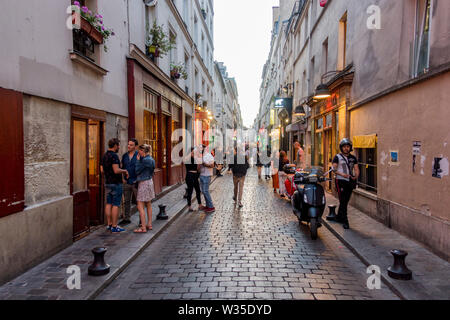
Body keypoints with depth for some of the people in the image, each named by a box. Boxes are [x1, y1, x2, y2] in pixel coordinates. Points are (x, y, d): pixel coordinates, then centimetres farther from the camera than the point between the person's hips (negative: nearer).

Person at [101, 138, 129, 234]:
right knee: (116, 205, -4)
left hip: (107, 183, 9)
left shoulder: (104, 156, 11)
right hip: (116, 183, -9)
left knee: (109, 204, 11)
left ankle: (109, 224, 18)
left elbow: (102, 170, 14)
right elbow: (116, 170, -25)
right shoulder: (114, 156, -17)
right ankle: (114, 227, -1)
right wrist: (124, 171, -8)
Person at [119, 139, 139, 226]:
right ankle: (126, 219, 21)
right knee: (126, 201, 10)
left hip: (136, 182, -5)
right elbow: (122, 167, 17)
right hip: (126, 182, 5)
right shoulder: (124, 156, 8)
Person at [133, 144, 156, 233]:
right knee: (148, 205, 17)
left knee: (140, 206, -5)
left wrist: (138, 160, -3)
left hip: (144, 183, -10)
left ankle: (143, 228, -4)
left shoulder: (145, 160, -19)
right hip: (149, 182, 10)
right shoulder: (151, 159, 9)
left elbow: (137, 171, -13)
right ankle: (149, 224, 25)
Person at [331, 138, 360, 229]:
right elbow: (334, 169, -7)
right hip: (340, 181, -5)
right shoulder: (337, 157, 1)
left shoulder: (353, 158, 14)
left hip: (350, 182, 5)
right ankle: (345, 221, -7)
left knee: (345, 201, 12)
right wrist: (342, 174, -23)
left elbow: (356, 169, 9)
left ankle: (339, 217, 28)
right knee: (343, 201, -9)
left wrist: (356, 176, -11)